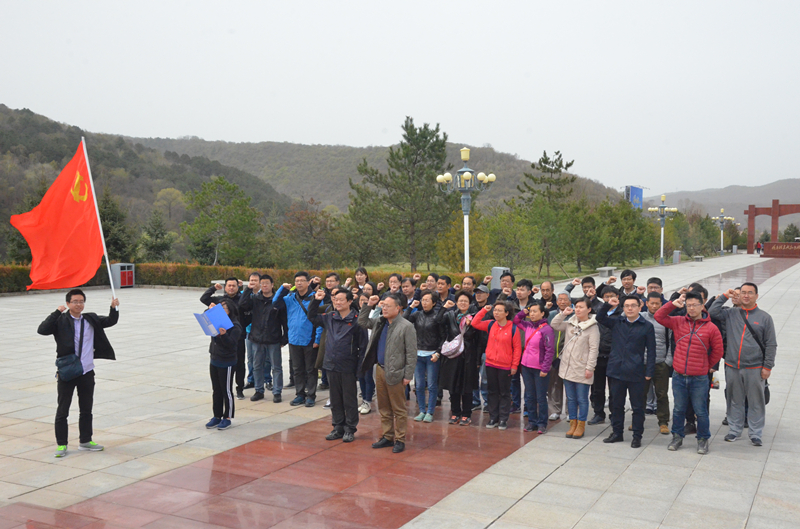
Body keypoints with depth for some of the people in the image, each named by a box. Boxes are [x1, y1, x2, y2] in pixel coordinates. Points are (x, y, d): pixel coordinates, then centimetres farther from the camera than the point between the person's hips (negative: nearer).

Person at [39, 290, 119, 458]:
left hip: (87, 372, 4)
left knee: (86, 410, 14)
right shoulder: (61, 321, -5)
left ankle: (85, 441, 27)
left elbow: (110, 321, 10)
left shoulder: (91, 320, 6)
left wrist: (114, 308, -8)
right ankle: (61, 444, 16)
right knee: (62, 411, 4)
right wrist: (57, 312, -21)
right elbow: (42, 330, -17)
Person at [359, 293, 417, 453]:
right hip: (380, 369, 7)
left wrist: (408, 375, -15)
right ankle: (387, 437, 26)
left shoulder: (406, 326, -13)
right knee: (384, 408, 16)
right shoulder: (380, 322, 8)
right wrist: (368, 305, 8)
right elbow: (362, 321, 22)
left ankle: (399, 440, 13)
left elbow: (411, 353, -13)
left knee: (398, 409, 4)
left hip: (395, 373, -7)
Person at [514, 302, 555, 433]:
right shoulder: (527, 326, 6)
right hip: (526, 367, 6)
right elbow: (515, 320, 24)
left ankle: (542, 423, 15)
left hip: (540, 369, -6)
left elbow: (550, 351, -14)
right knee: (529, 396, 12)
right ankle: (532, 421, 22)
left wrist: (545, 369, -15)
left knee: (541, 398, 4)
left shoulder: (546, 329, -13)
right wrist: (523, 312, 6)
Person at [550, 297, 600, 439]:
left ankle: (581, 425, 17)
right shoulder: (570, 324, 7)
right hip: (567, 367, 5)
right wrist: (563, 314, 0)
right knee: (571, 398, 14)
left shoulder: (593, 328, -10)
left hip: (582, 370, -5)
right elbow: (554, 326, 12)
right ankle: (573, 423, 25)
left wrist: (590, 368, -14)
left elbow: (594, 349, -11)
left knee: (582, 399, 5)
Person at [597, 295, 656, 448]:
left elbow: (651, 351, -1)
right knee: (616, 404, 13)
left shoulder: (647, 326, -2)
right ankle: (617, 433, 25)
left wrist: (649, 372, -7)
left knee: (637, 406, 5)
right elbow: (600, 319, 7)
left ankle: (637, 436, 16)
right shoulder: (616, 322, 7)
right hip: (616, 370, 3)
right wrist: (608, 305, -8)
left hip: (636, 373, -3)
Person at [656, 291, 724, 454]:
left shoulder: (711, 328, -4)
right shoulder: (678, 322, 3)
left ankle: (703, 440, 23)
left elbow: (717, 351, 5)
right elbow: (659, 316, 1)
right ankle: (677, 437, 28)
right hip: (678, 377, 2)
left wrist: (707, 366, 12)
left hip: (699, 379, -2)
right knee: (678, 409, 13)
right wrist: (673, 304, -7)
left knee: (701, 411, 6)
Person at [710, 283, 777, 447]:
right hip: (732, 367, 2)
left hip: (755, 369, -2)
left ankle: (756, 433, 16)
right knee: (735, 401, 12)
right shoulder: (731, 314, 7)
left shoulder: (764, 317, 1)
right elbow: (712, 312, -4)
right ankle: (735, 430, 25)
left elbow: (771, 345, 1)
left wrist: (767, 366, -4)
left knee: (756, 402, 4)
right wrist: (724, 296, -3)